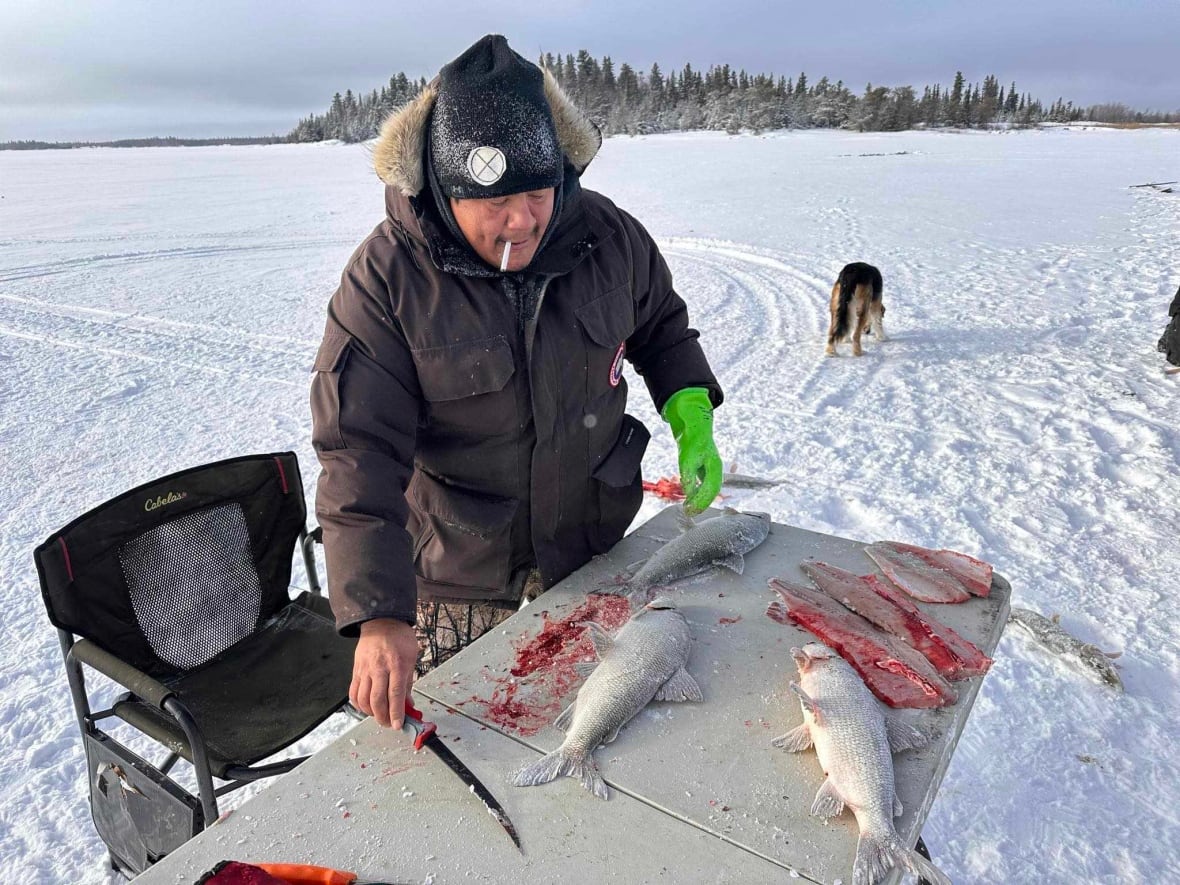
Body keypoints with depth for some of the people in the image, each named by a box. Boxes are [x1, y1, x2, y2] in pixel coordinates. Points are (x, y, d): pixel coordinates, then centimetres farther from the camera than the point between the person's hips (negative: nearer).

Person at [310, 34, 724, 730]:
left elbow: (661, 325, 10)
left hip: (594, 561, 4)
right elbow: (359, 457, -25)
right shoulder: (385, 279, -21)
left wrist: (693, 418, -6)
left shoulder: (609, 237, -10)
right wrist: (378, 615, -33)